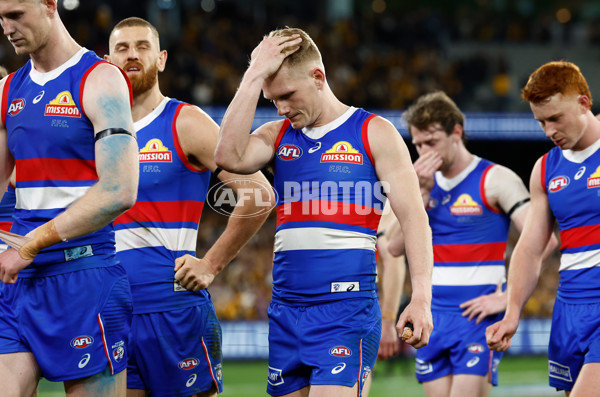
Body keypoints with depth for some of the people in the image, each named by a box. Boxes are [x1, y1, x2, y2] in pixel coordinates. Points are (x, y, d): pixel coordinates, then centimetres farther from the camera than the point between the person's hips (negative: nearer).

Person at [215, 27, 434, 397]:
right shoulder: (277, 135, 14)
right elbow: (231, 156, -8)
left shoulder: (374, 133, 2)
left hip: (347, 308, -5)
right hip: (286, 308, 5)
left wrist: (421, 297, -14)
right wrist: (255, 75, -6)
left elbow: (413, 217, -2)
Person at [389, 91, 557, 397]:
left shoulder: (494, 180, -6)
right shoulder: (424, 182, 13)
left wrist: (508, 298, -15)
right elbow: (396, 246, 3)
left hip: (478, 314, -6)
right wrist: (421, 192, -6)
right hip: (433, 314, 6)